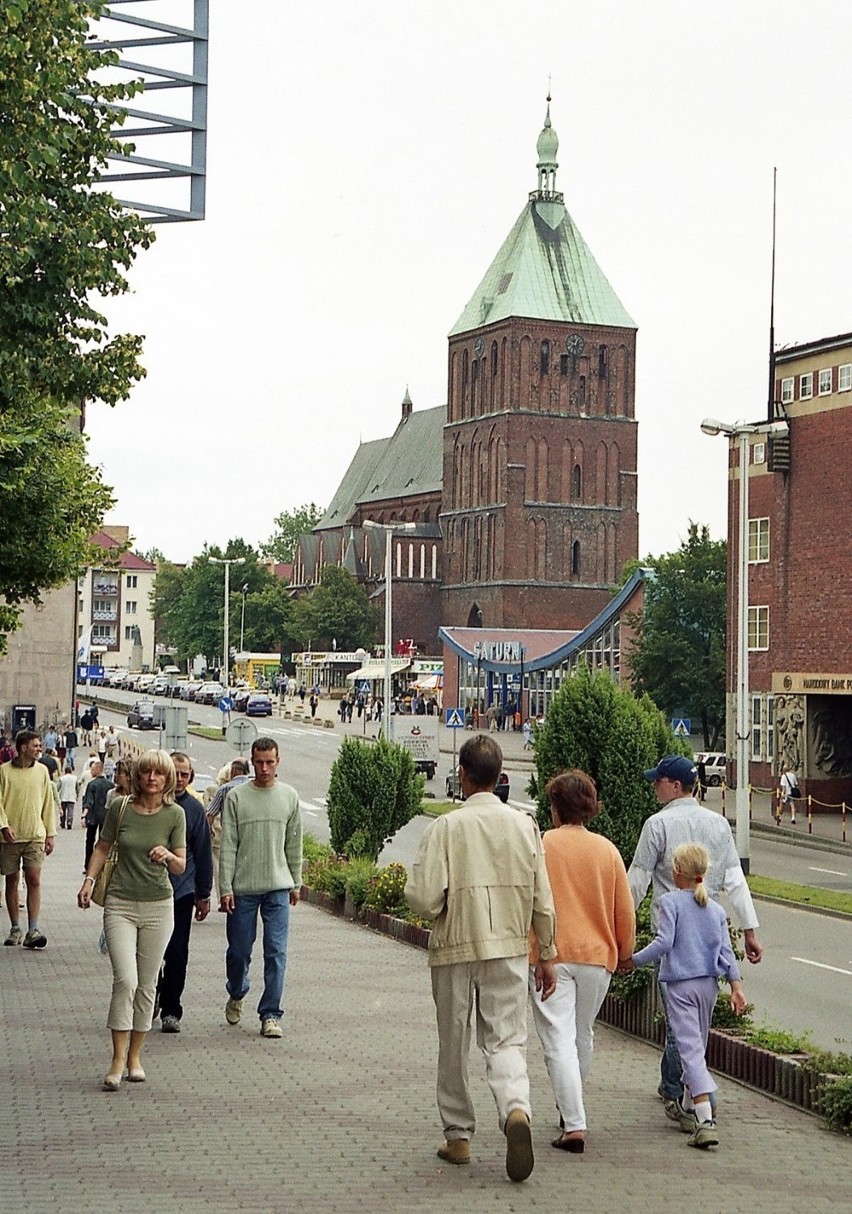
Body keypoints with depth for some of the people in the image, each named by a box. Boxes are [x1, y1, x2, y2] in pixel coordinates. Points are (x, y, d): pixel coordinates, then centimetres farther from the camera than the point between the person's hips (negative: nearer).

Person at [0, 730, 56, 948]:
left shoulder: (42, 771, 7)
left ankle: (33, 930, -10)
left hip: (35, 836, 1)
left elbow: (48, 803, 11)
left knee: (34, 880, -9)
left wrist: (51, 833, 8)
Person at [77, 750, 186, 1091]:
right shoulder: (120, 808, -2)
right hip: (120, 904, -1)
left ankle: (134, 1057, 20)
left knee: (147, 985, 7)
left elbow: (180, 866, 1)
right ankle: (118, 1060, -8)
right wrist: (89, 878, -1)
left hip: (158, 907, 1)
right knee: (125, 979, -14)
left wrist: (167, 855, -20)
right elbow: (102, 847, 12)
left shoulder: (175, 814, -2)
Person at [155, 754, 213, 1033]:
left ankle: (170, 1010, 10)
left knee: (177, 954, 0)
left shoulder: (195, 809, 2)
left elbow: (203, 854, 7)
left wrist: (203, 895, 8)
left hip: (182, 892, 0)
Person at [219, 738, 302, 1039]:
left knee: (276, 953, -4)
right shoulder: (236, 797, -2)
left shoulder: (290, 797, 6)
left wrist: (295, 884, 12)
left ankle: (270, 1014, 2)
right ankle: (236, 996, 37)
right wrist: (225, 888, -7)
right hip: (242, 889, -1)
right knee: (239, 951, 9)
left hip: (278, 889, 1)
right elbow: (227, 846, -3)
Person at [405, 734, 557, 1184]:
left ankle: (458, 1136, 22)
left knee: (453, 1046, 12)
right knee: (506, 1040, 5)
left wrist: (443, 905, 7)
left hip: (454, 949, -2)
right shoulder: (524, 825, -1)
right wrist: (547, 955, 12)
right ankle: (516, 1108, -22)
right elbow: (542, 899, 2)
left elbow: (423, 898, -16)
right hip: (508, 949, 2)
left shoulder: (446, 828, -11)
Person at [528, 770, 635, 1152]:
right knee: (583, 1037, 20)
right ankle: (570, 1108, 38)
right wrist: (624, 951, 23)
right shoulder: (607, 850, 3)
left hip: (550, 956, -4)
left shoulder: (539, 846, -6)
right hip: (597, 955, 4)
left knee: (559, 1041, -4)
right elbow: (625, 911, 7)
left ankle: (574, 1125, -12)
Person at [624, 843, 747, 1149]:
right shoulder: (716, 910, 9)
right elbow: (726, 951, 4)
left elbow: (664, 942, -16)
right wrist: (736, 984, 3)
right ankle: (689, 1107, 37)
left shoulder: (670, 901, -7)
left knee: (691, 1049, -12)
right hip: (708, 985, 6)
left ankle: (705, 1120, -25)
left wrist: (634, 960, -6)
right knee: (698, 1045, 21)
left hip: (680, 985, -6)